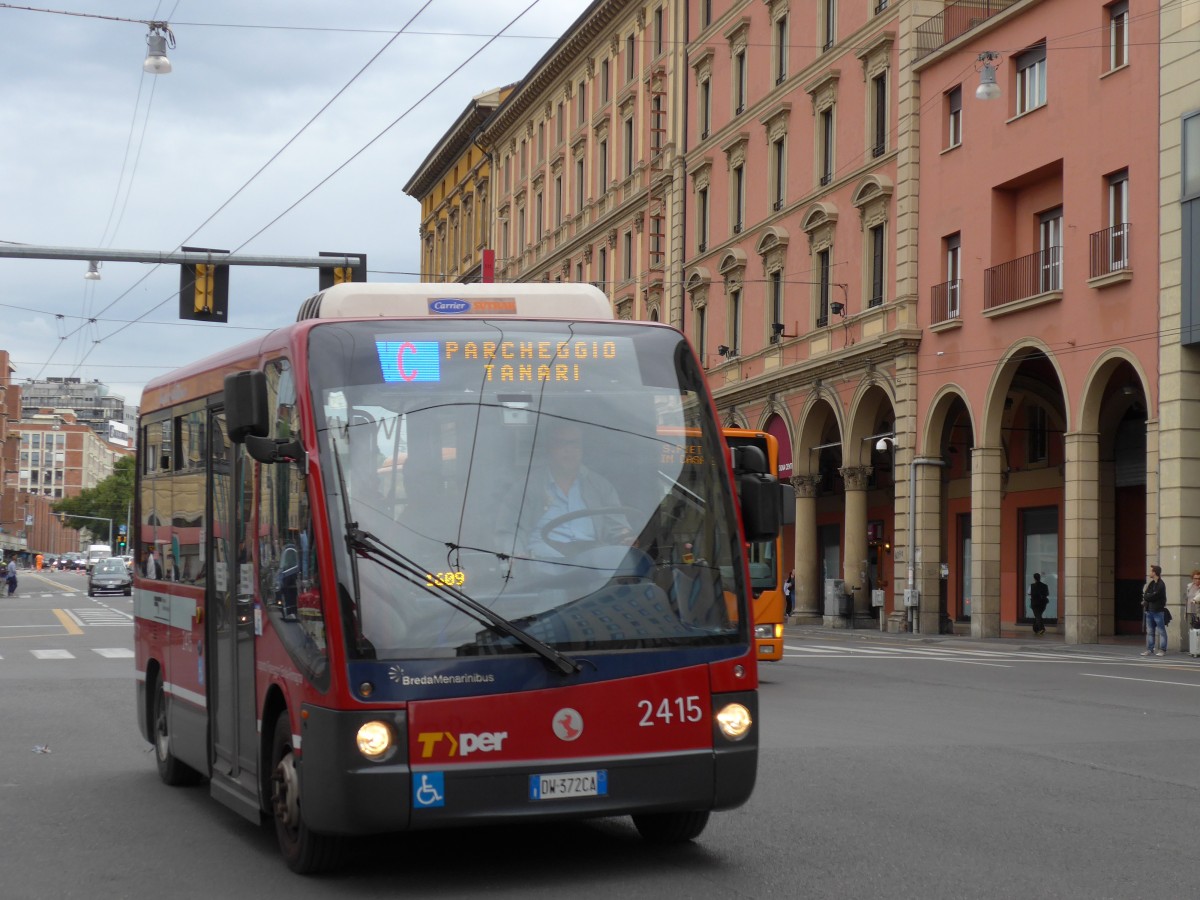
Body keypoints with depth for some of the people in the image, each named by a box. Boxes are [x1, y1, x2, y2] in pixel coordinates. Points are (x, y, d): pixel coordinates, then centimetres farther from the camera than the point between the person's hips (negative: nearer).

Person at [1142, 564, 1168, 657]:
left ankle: (1162, 650, 2)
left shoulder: (1161, 585, -13)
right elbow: (1145, 594, 10)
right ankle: (1149, 649, 15)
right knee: (1149, 631, 10)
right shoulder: (1151, 583, 13)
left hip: (1158, 611, -8)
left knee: (1161, 631, -1)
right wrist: (1146, 601, -9)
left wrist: (1145, 597, -1)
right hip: (1149, 610, 8)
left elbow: (1154, 596, -19)